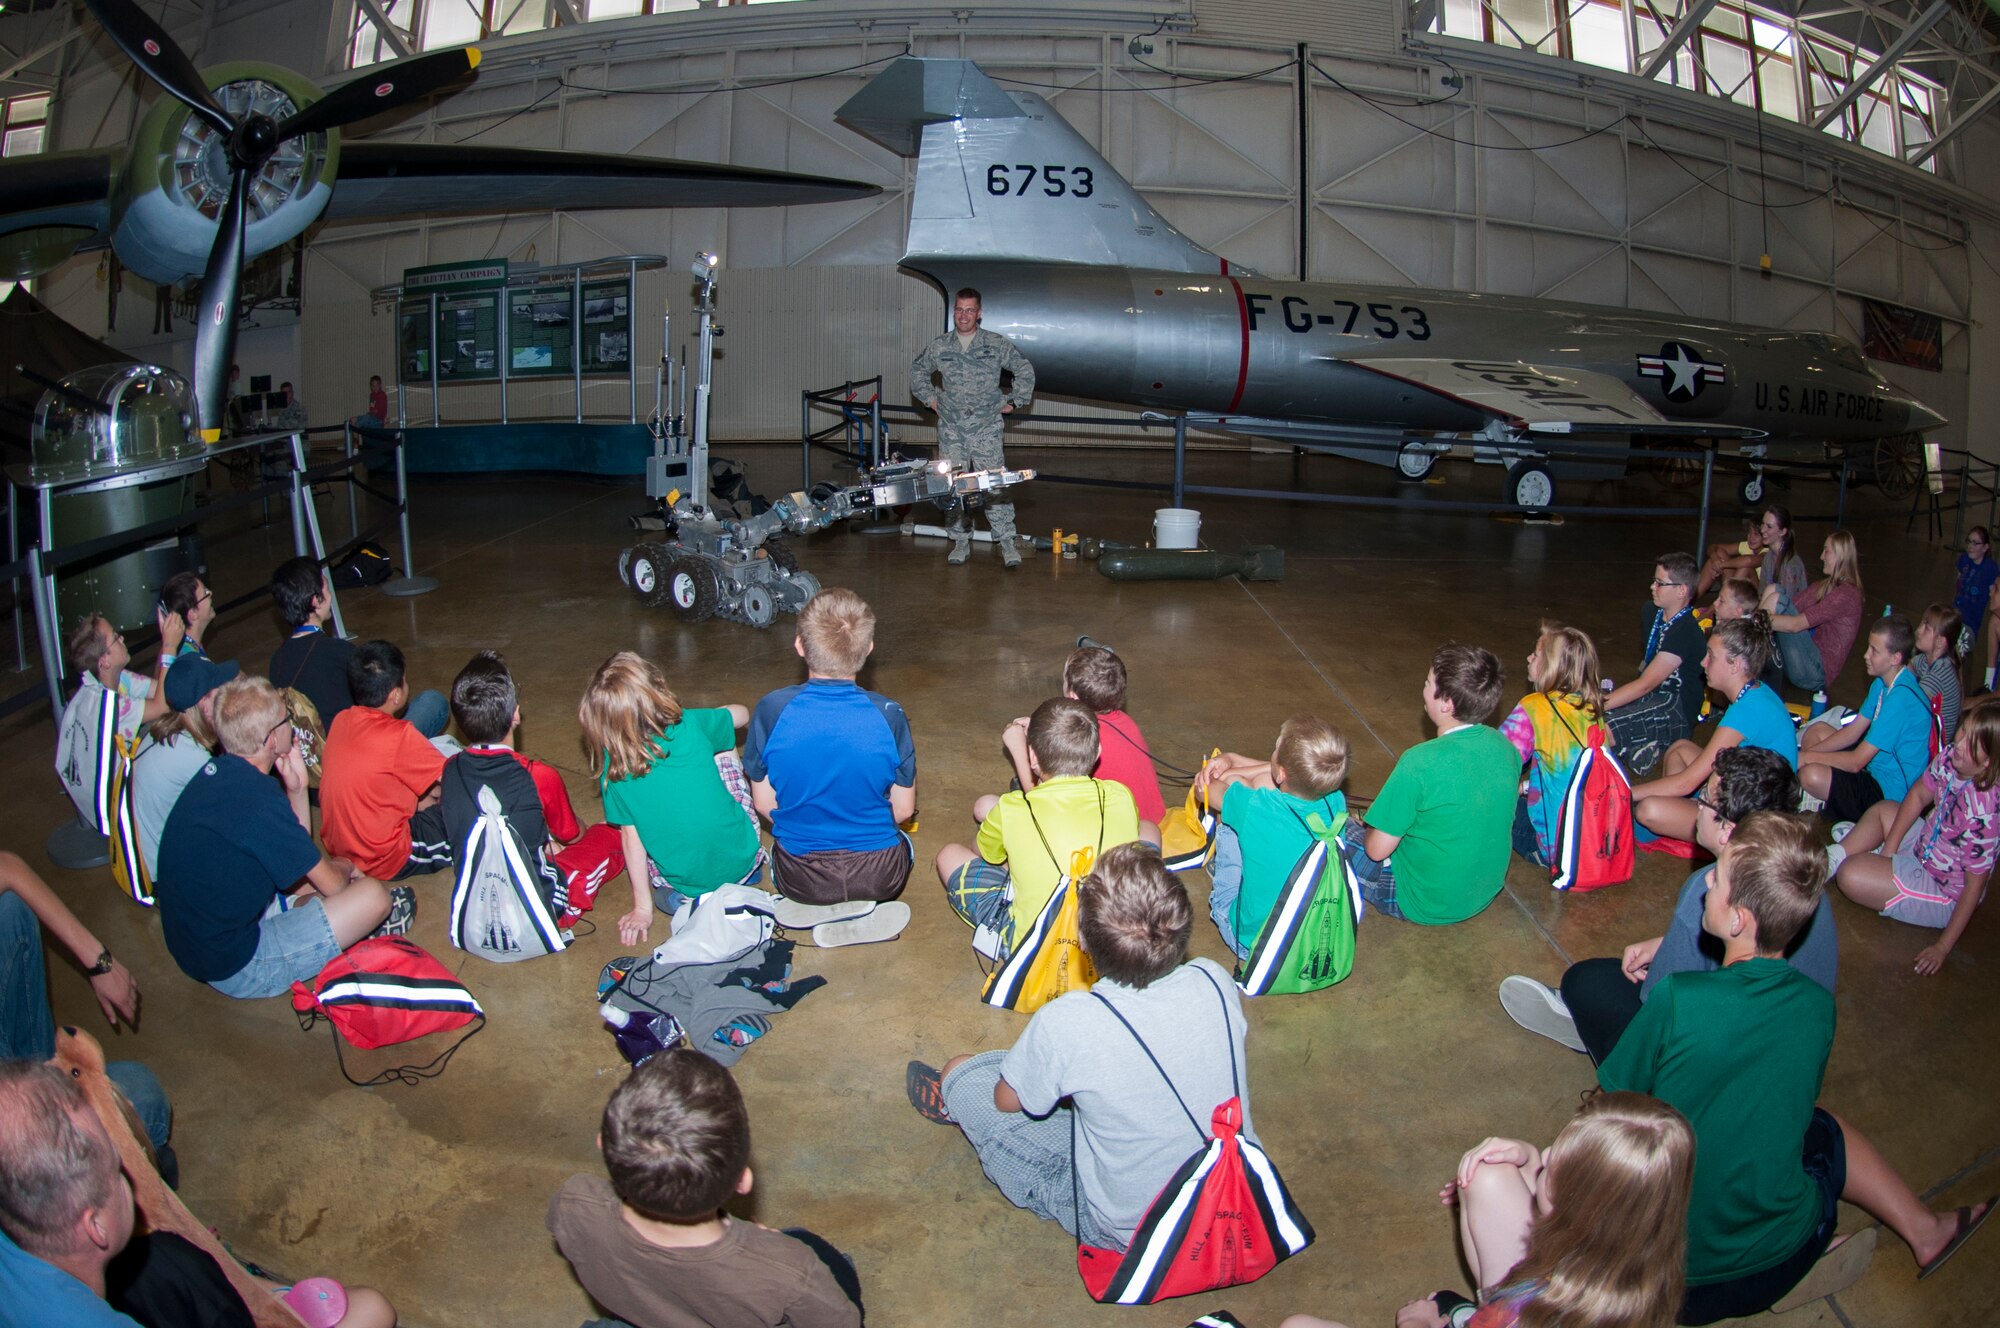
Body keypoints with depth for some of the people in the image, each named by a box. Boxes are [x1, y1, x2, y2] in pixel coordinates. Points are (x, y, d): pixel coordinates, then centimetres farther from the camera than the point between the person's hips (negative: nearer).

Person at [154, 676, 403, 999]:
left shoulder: (217, 771, 1)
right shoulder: (257, 798, -27)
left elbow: (299, 854, 12)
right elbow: (331, 884, -15)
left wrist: (295, 788, -2)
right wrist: (345, 867, 8)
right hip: (237, 969, -10)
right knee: (372, 894, -15)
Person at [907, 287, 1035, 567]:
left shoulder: (996, 344, 1)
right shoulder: (939, 347, 7)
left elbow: (1024, 369, 11)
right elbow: (917, 370, 25)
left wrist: (1015, 401, 7)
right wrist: (929, 398, 16)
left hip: (986, 428, -2)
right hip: (951, 428, 3)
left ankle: (1007, 542, -5)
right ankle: (961, 541, 14)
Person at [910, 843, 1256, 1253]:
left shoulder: (1066, 1023, -30)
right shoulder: (1215, 982, -18)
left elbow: (1007, 1101, -8)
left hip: (1127, 1232, -4)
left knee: (960, 1071, 7)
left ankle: (953, 1105, 42)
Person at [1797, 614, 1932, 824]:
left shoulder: (1901, 698, -27)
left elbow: (1856, 762, -25)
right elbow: (1853, 732, 10)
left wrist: (1806, 756, -15)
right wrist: (1807, 754, -1)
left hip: (1889, 792, -10)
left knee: (1811, 775, -30)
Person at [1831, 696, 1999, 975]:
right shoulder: (1950, 759, -16)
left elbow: (1975, 883, -27)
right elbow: (1918, 796, 3)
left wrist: (1943, 946, -22)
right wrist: (1889, 846, 0)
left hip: (1946, 895, -8)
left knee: (1851, 875, -20)